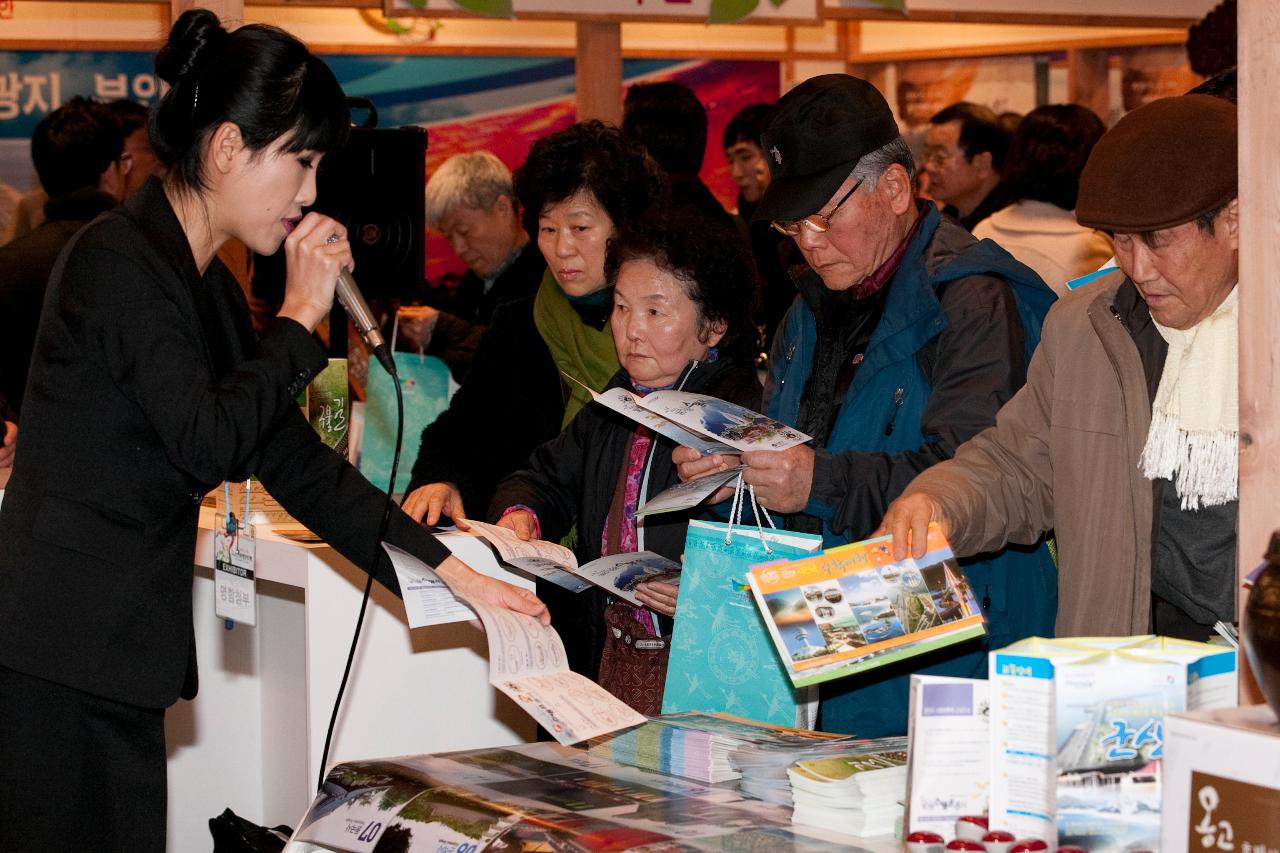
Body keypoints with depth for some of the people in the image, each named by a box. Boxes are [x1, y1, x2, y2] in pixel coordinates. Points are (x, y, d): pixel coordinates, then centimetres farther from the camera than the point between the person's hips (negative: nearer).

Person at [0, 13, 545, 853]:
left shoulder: (205, 283, 16)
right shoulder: (119, 262, -13)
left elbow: (292, 458, 16)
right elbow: (208, 442, -21)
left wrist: (452, 571, 11)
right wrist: (300, 318, -9)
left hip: (117, 643, 9)